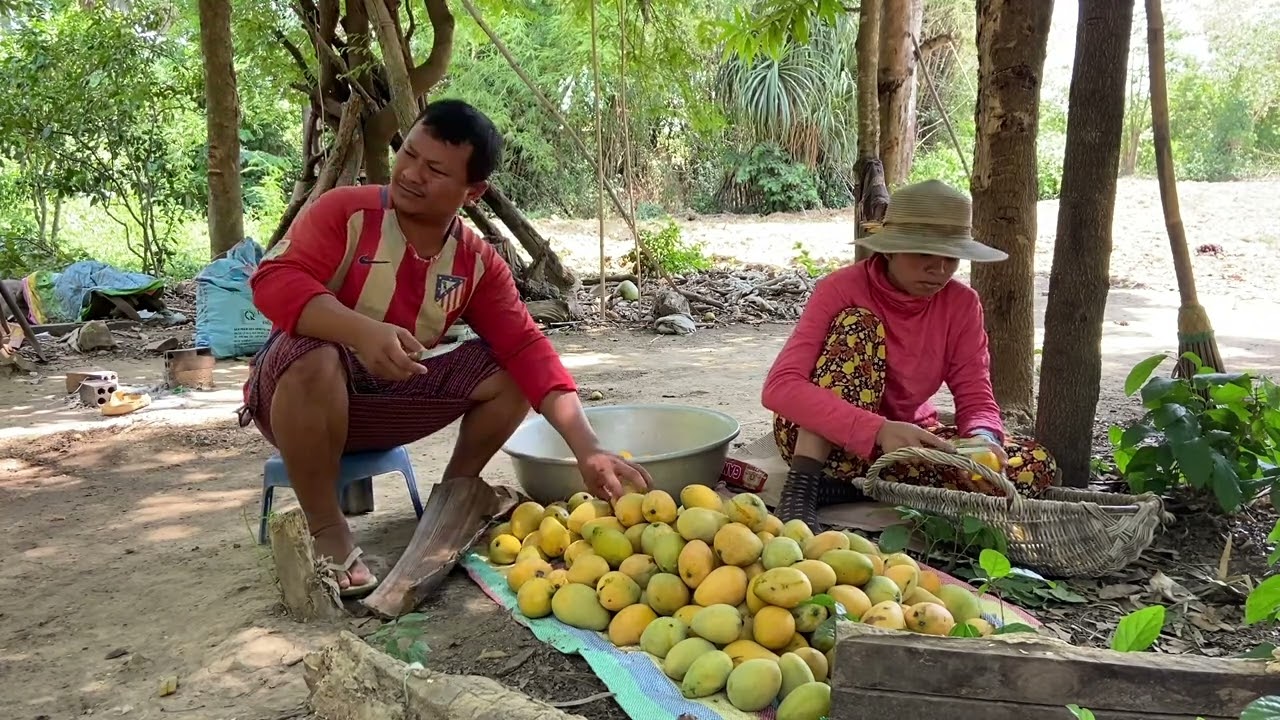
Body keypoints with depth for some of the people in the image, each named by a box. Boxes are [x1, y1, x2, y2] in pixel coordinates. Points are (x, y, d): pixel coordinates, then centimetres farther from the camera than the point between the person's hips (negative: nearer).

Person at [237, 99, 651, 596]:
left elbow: (525, 349, -14)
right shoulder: (345, 212, -16)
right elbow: (273, 280, -28)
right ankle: (325, 529, -18)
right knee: (313, 356, -39)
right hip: (299, 393, -3)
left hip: (387, 404, 4)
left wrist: (587, 449, -27)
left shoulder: (478, 263, -6)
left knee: (508, 373, -12)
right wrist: (363, 331, -46)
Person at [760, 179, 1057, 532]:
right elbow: (780, 387, -30)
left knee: (1036, 466, -15)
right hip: (819, 438, -5)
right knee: (859, 326, -27)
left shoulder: (962, 304, -6)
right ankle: (801, 488, -32)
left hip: (901, 441, 5)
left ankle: (847, 487, -17)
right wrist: (879, 430, -43)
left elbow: (976, 398, -6)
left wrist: (982, 439, -32)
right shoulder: (841, 289, -19)